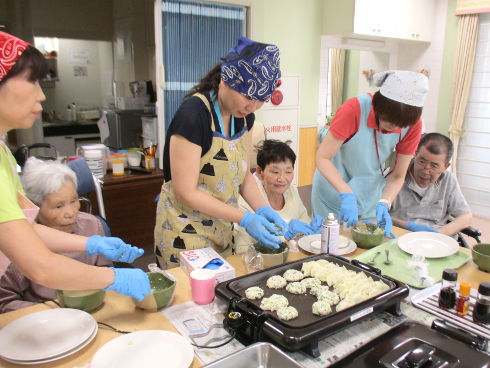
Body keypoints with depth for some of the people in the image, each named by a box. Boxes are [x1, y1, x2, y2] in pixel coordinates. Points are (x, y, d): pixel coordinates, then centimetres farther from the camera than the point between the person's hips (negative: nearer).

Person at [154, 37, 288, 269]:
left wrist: (263, 209, -11)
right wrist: (244, 218, -25)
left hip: (221, 229, 7)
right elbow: (186, 191, -23)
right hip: (185, 232, -7)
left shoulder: (244, 115, -2)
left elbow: (243, 174, 6)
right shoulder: (193, 115, -24)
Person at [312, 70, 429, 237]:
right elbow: (322, 157, -24)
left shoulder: (413, 124, -15)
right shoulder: (354, 109, -26)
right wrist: (346, 195, -33)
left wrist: (383, 203, -25)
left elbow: (397, 176, -8)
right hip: (335, 190, -3)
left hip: (370, 195, 3)